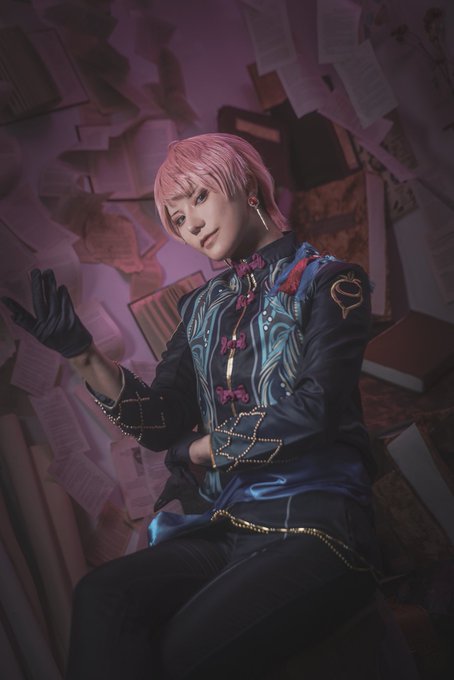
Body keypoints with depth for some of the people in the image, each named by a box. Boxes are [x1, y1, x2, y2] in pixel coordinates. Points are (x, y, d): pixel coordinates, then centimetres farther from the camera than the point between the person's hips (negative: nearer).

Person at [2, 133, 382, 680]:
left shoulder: (327, 280, 4)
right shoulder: (202, 308, 20)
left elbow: (313, 407, -10)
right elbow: (160, 425, 11)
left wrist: (199, 450, 0)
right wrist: (79, 352, -1)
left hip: (316, 529, -4)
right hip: (227, 528, 5)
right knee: (101, 596, -27)